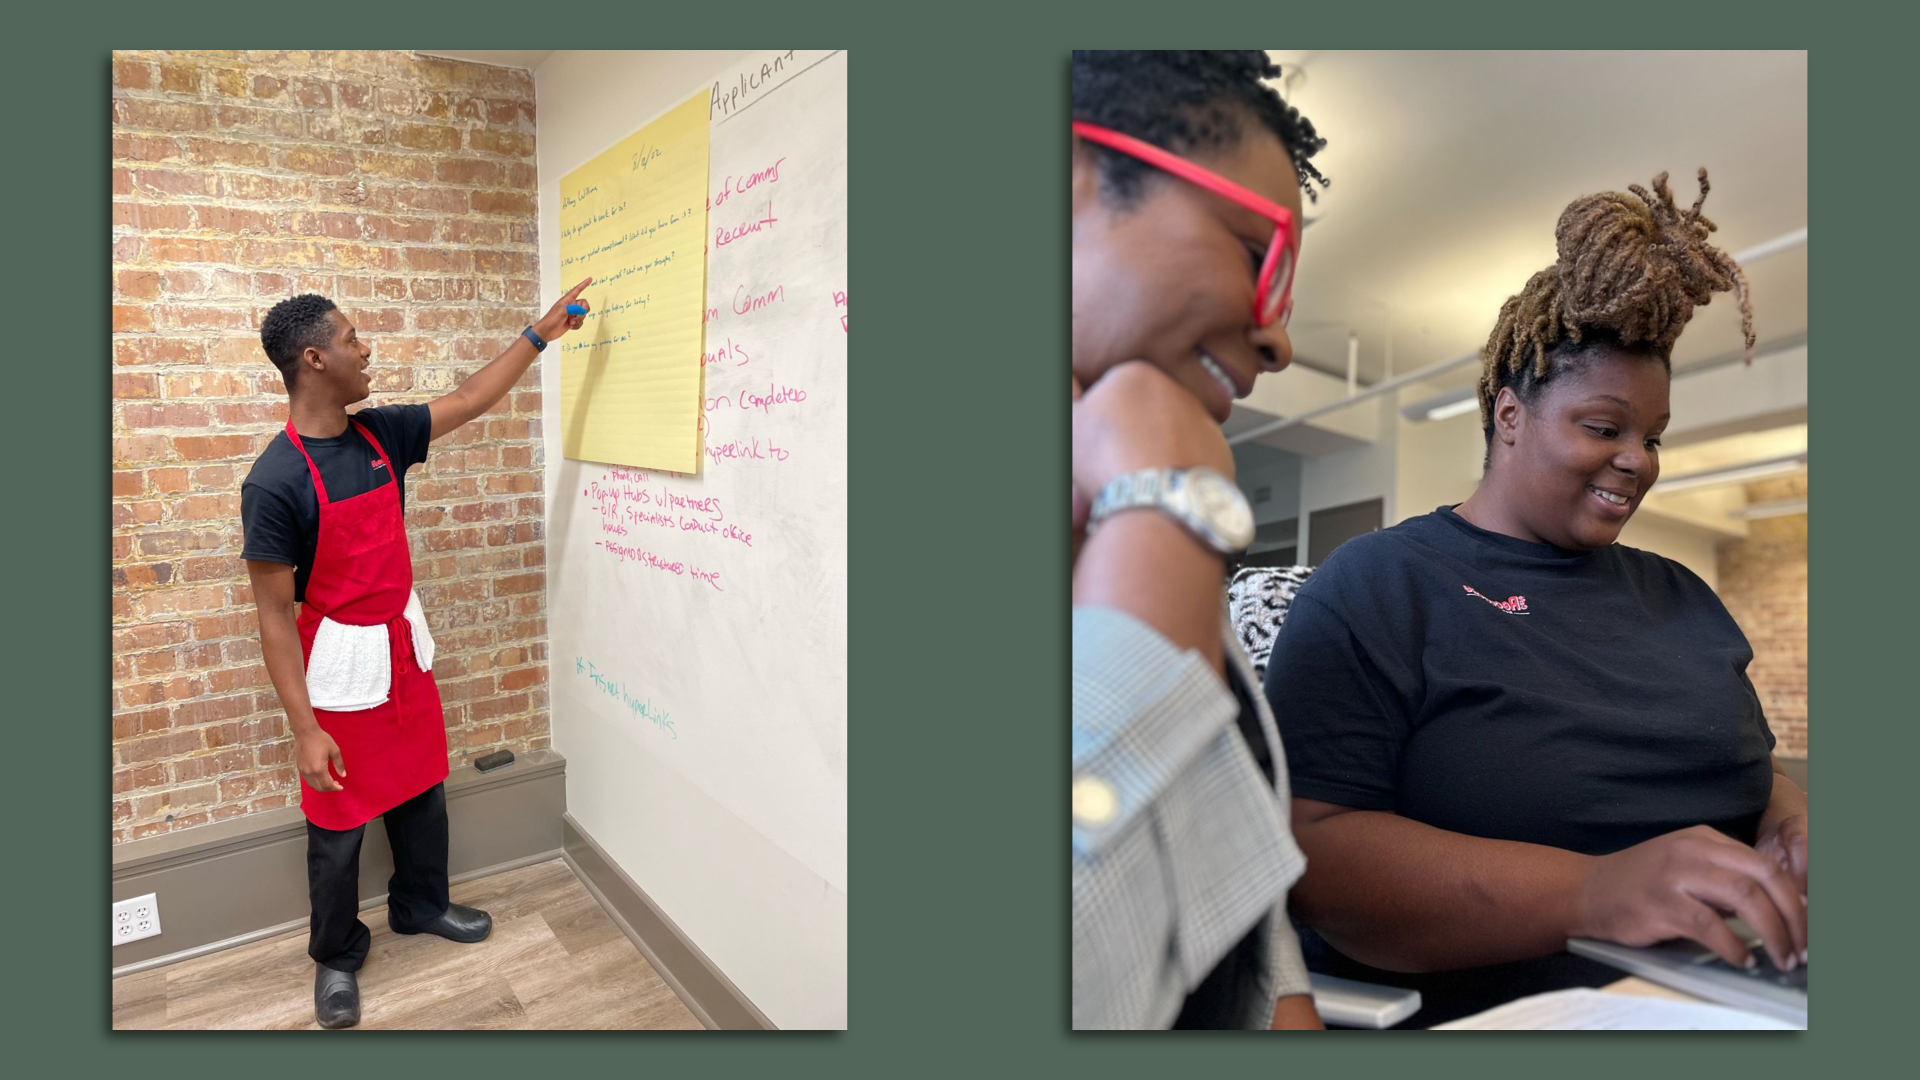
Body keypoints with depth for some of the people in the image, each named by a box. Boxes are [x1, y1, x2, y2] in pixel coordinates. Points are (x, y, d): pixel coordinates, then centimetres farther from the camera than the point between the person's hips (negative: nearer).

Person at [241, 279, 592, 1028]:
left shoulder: (381, 434, -4)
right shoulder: (276, 481, -22)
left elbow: (470, 399, 8)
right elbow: (274, 612, -18)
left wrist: (542, 331, 7)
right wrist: (304, 729, -17)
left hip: (405, 646, 6)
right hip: (340, 665, -6)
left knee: (422, 790, 20)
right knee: (338, 823, 11)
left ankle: (420, 905, 44)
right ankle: (336, 955, 35)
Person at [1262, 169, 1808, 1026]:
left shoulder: (1681, 595, 17)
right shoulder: (1375, 583, -8)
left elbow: (1754, 775, 22)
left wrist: (1790, 823, -1)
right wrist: (1591, 892, -27)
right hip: (1472, 1011, -5)